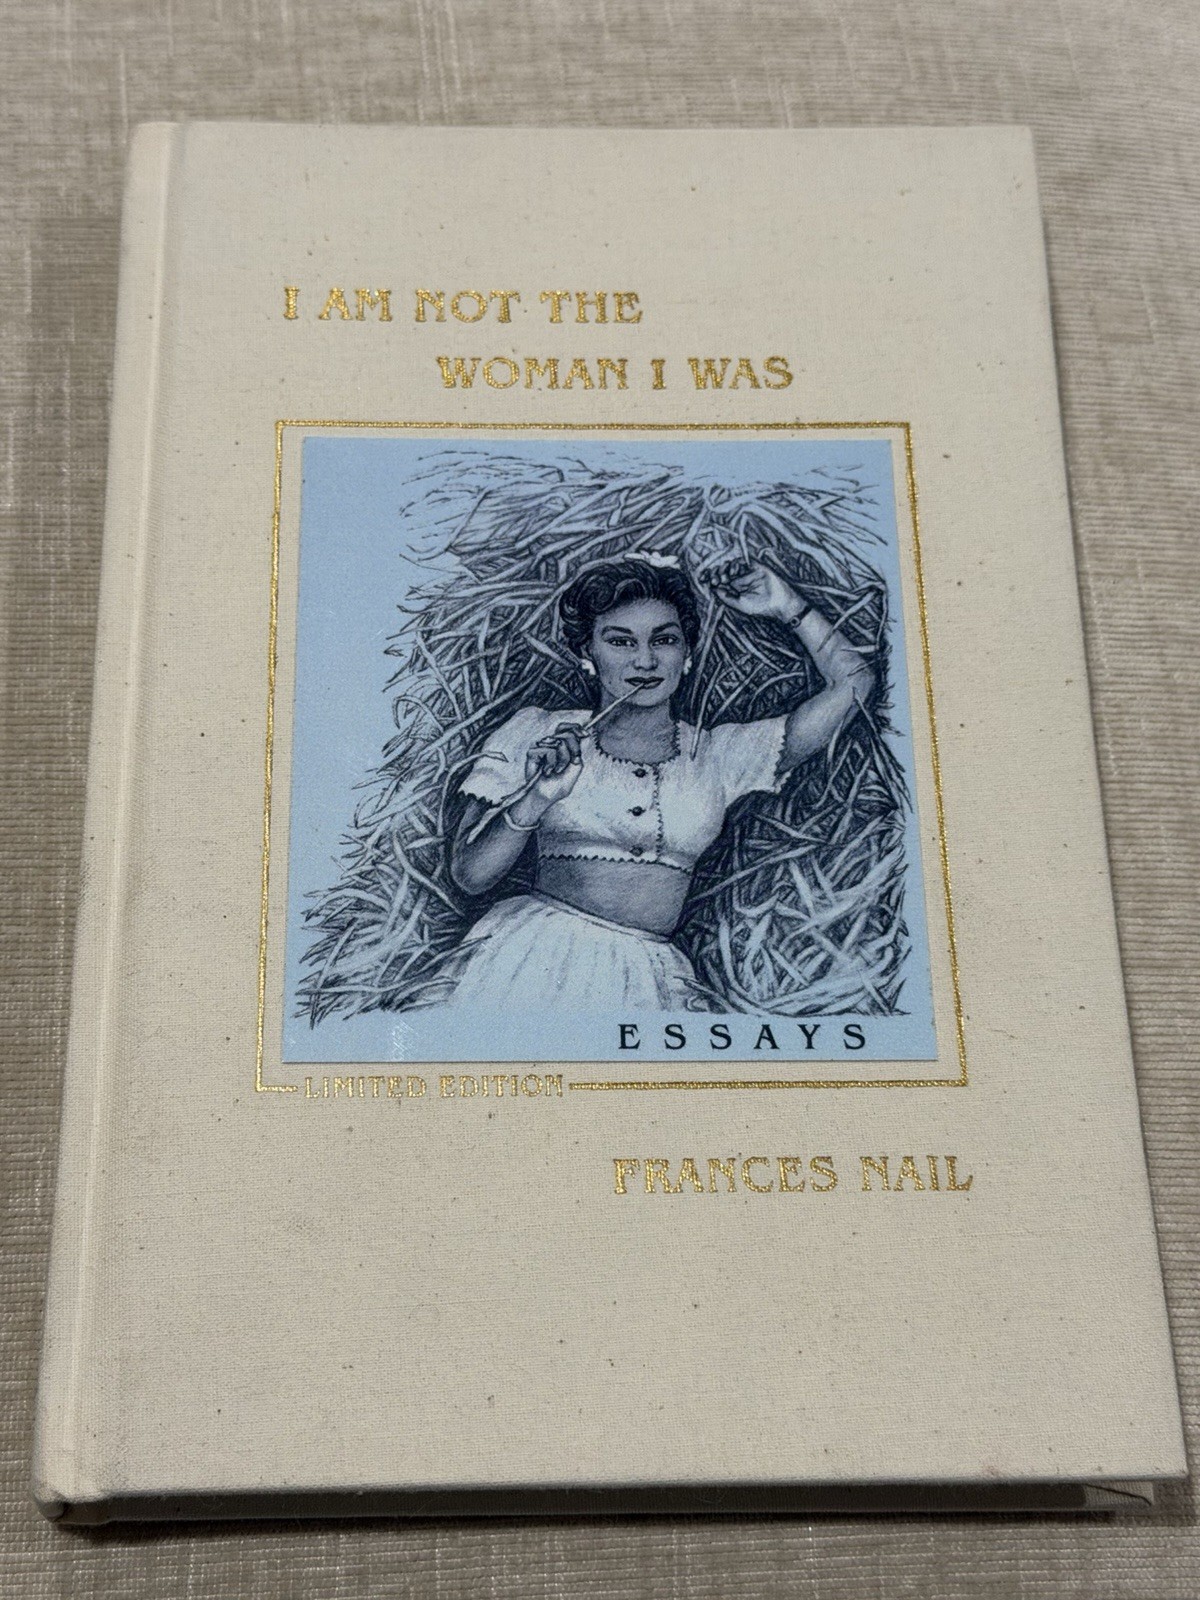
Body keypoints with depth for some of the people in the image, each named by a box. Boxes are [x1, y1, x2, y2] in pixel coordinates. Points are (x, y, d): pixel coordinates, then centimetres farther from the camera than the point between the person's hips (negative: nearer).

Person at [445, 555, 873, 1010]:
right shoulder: (537, 734, 10)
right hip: (534, 957, -3)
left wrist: (784, 607, 16)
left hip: (650, 980, 4)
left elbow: (851, 683, 15)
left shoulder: (717, 755, 14)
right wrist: (537, 800, -11)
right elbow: (469, 875, 4)